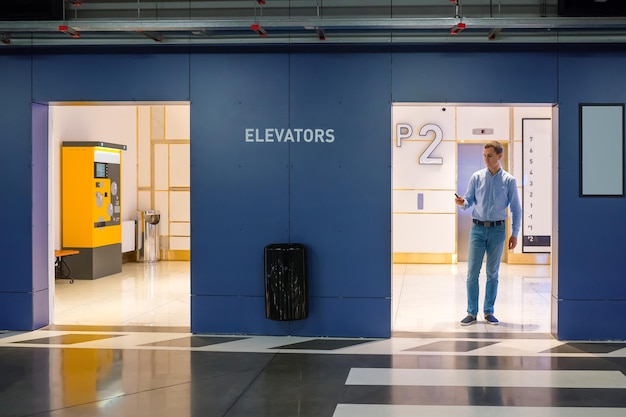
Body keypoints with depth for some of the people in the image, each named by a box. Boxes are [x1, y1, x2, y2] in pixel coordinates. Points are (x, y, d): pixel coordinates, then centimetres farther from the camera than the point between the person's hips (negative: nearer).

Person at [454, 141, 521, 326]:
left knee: (492, 273, 8)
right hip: (478, 228, 1)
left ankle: (489, 312, 17)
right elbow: (469, 201, 5)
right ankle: (472, 312, 5)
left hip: (497, 229, 0)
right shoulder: (477, 177, 3)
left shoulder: (509, 180, 1)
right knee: (472, 272, -3)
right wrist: (462, 203, -19)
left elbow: (516, 208, 3)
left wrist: (514, 234, 0)